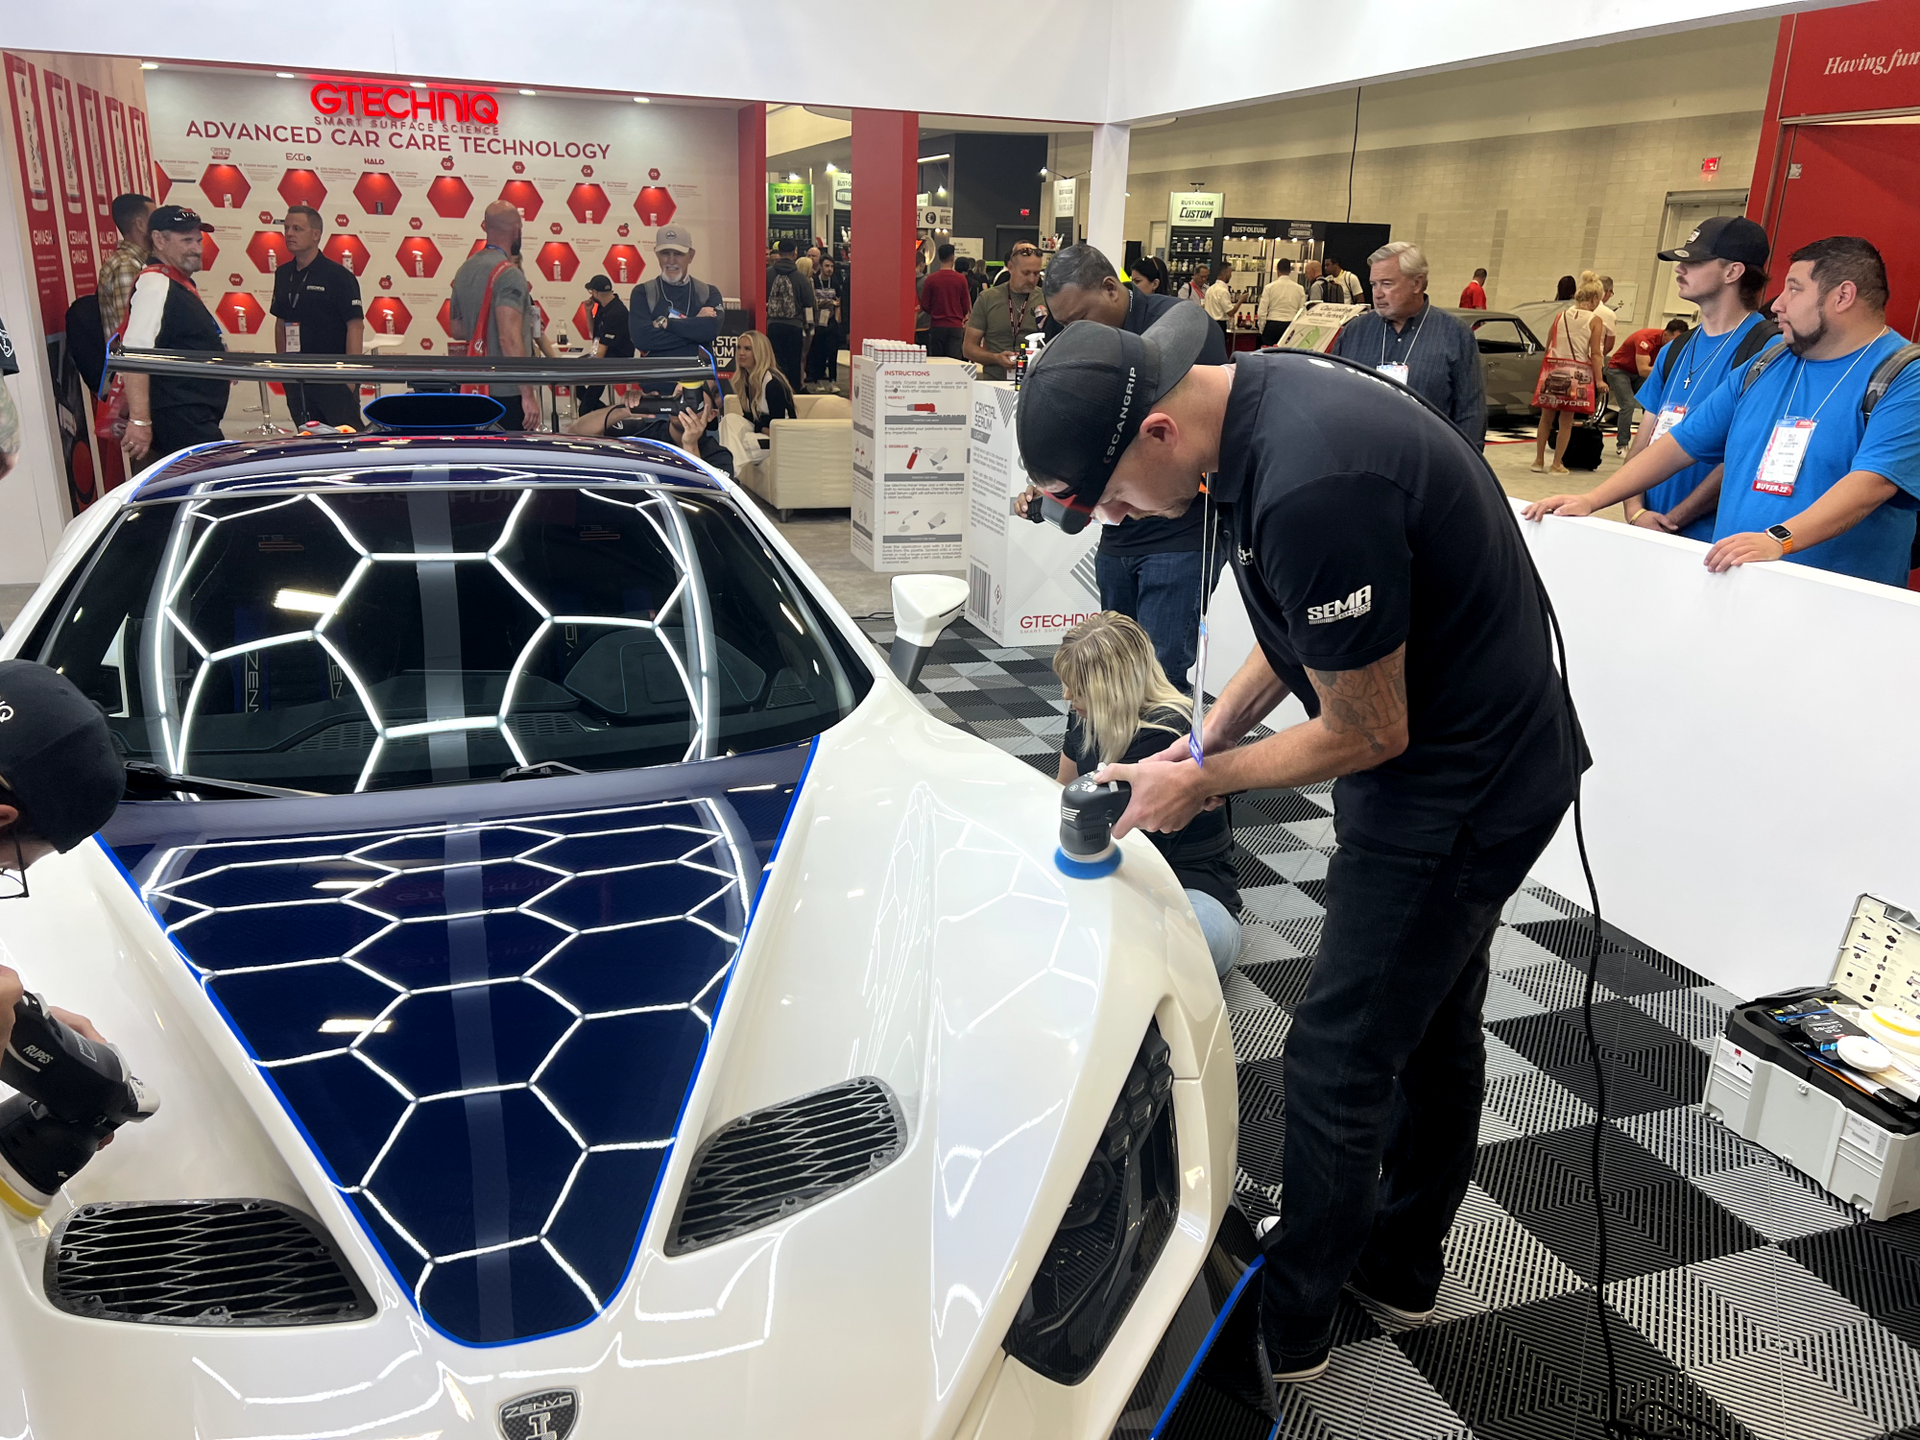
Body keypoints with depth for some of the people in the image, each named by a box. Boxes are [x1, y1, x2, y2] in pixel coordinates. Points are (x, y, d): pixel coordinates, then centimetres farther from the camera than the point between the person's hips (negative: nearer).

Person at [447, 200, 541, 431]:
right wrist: (528, 394, -25)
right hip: (508, 390, -9)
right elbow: (510, 339, -25)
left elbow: (456, 329, 21)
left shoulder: (465, 269, 11)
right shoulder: (509, 274, -15)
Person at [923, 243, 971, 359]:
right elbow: (966, 306, 2)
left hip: (937, 326, 0)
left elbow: (926, 305, 1)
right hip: (956, 326, 0)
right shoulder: (961, 279, -5)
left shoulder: (931, 279, -5)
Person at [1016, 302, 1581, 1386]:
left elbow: (1370, 735, -22)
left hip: (1455, 794, -10)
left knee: (1341, 1061, 4)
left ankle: (1292, 1320, 25)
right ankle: (1404, 1264, 44)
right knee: (1434, 1024, 23)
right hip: (1490, 757, 10)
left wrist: (1202, 781, -10)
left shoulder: (1312, 492, -34)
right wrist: (1212, 732, 4)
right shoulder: (1259, 391, -2)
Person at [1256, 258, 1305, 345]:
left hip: (1272, 325, -2)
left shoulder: (1269, 287, -2)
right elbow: (1302, 312, 6)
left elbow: (1262, 312, -3)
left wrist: (1261, 330, 7)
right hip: (1291, 326, 2)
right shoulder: (1299, 289, 4)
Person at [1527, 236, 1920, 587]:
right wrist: (1590, 500, 5)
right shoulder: (1765, 365, 15)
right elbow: (1681, 443, 15)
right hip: (1729, 584, 5)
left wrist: (1778, 539, -34)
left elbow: (1872, 481, -19)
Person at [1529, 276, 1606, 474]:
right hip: (1577, 373, -3)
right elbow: (1595, 354, -10)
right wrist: (1598, 380, -7)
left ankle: (1539, 461, 15)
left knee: (1546, 417, 11)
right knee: (1566, 421, 5)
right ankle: (1557, 464, 9)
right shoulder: (1595, 321, -4)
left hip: (1553, 369, 3)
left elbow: (1548, 347, 6)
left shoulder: (1560, 316, 7)